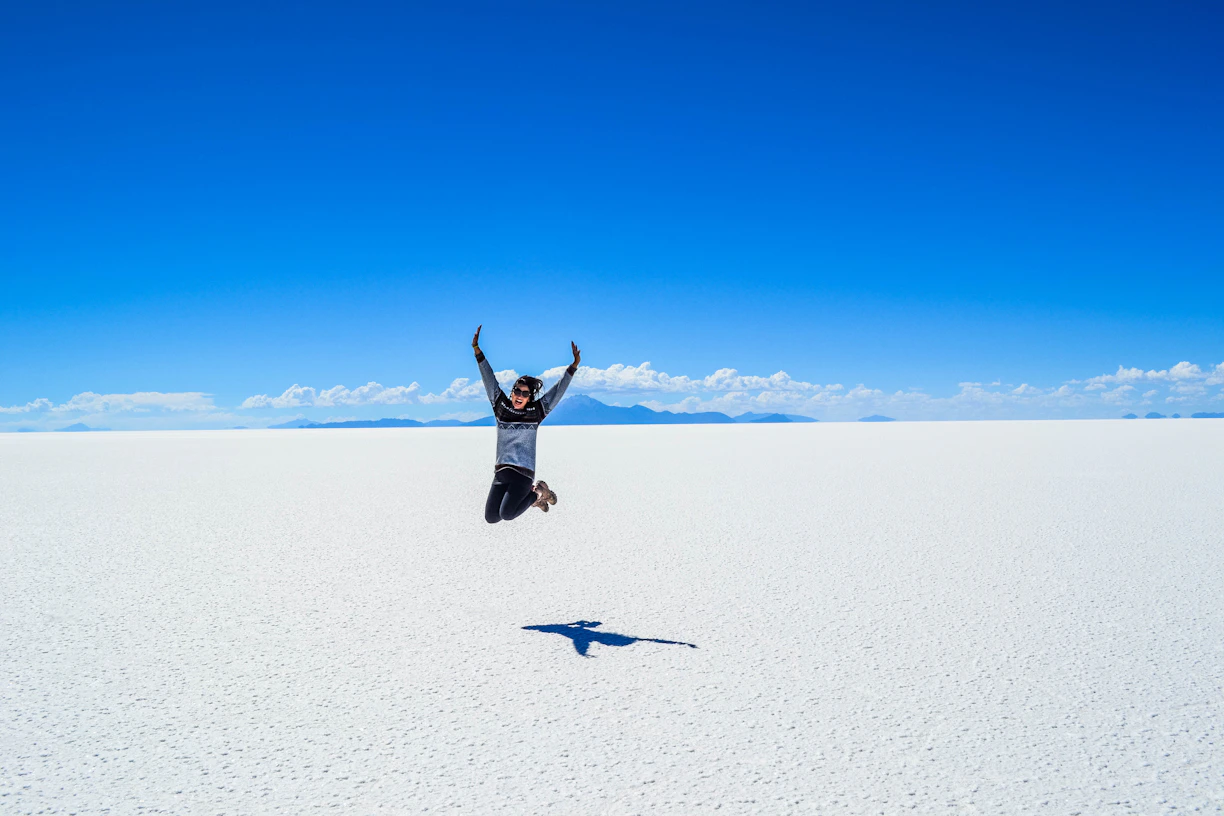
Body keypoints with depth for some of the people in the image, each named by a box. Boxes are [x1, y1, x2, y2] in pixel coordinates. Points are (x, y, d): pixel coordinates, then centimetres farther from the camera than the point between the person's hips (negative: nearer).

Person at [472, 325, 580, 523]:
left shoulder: (535, 411, 3)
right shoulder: (501, 407, 8)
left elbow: (559, 389, 2)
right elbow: (489, 378, 7)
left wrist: (574, 365, -7)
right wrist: (477, 349, 3)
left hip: (523, 473, -4)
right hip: (501, 471, 4)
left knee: (507, 514, -23)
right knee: (491, 518, -4)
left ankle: (538, 492, 8)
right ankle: (532, 496, 20)